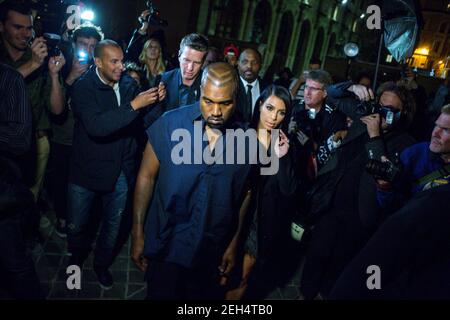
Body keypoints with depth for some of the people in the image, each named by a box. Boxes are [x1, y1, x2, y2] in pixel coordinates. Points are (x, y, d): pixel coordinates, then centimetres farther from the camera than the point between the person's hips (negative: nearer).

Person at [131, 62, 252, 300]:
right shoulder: (170, 124, -13)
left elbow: (244, 194, 1)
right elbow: (147, 176, -7)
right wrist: (137, 233, -5)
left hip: (213, 254, 2)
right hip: (166, 247, -1)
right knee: (161, 293, 18)